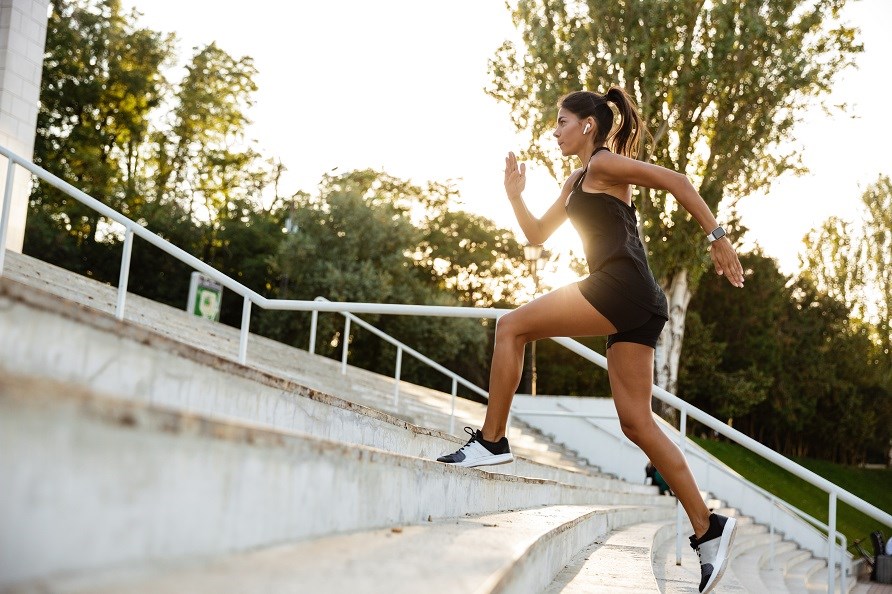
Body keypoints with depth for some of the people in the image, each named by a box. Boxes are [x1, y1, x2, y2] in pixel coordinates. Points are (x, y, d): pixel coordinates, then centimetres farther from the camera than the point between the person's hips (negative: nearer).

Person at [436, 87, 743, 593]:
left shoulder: (604, 163, 2)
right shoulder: (577, 183, 28)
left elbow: (677, 182, -7)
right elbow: (538, 235, 32)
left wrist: (718, 237, -13)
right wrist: (515, 195, 18)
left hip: (623, 286, -10)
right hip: (634, 308, 10)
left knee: (513, 326, -5)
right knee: (638, 423, 5)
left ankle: (492, 440, -3)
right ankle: (708, 529, 5)